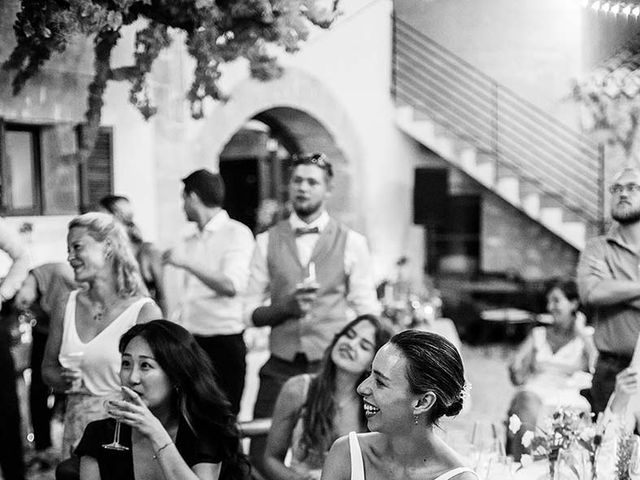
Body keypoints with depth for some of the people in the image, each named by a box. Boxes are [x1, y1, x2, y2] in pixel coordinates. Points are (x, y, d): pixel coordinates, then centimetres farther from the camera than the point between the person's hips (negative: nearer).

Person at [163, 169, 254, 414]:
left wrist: (187, 262, -16)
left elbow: (232, 285, -18)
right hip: (189, 343, 7)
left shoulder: (237, 233, -4)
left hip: (224, 341, -6)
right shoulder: (188, 242, 18)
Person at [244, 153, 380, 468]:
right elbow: (250, 313, 5)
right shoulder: (267, 242, 6)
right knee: (262, 459, 2)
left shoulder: (352, 243, 2)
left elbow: (367, 312, 2)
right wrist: (286, 307, -14)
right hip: (279, 368, 1)